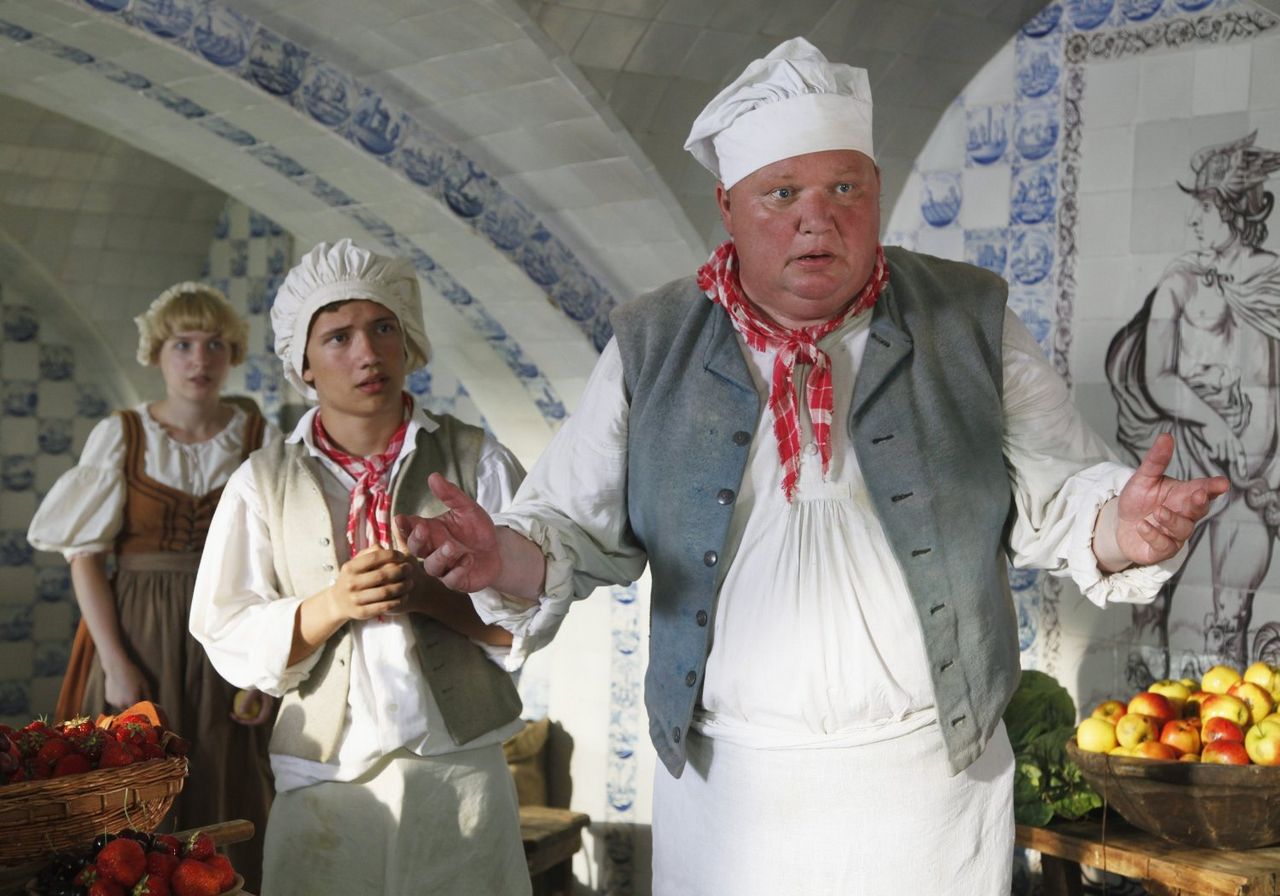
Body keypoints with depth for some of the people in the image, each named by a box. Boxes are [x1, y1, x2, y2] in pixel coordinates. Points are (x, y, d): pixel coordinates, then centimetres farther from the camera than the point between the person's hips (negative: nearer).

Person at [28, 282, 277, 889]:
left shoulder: (262, 440, 2)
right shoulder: (120, 435, 1)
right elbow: (85, 553, -3)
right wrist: (115, 661, -11)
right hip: (139, 636, 0)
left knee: (227, 802, 5)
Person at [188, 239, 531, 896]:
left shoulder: (475, 459, 2)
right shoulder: (264, 482, 4)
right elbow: (229, 639, 0)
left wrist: (431, 595, -16)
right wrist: (334, 604, -15)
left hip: (462, 774, 0)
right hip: (322, 786, 0)